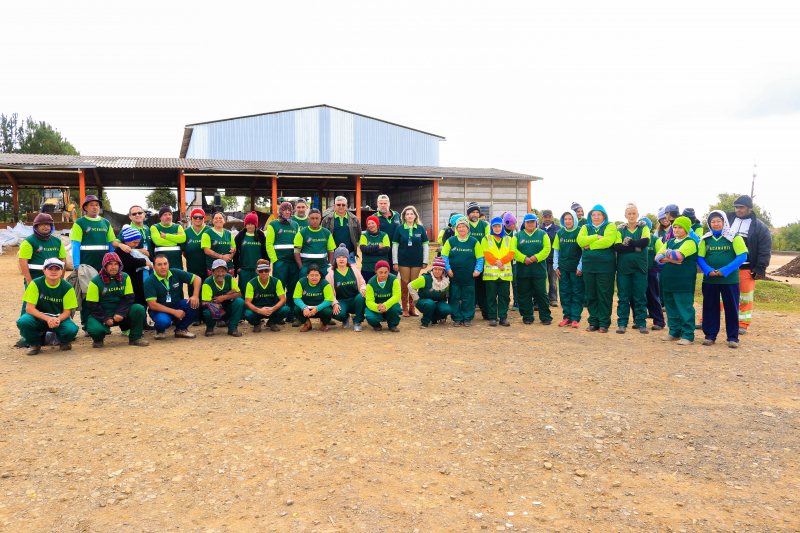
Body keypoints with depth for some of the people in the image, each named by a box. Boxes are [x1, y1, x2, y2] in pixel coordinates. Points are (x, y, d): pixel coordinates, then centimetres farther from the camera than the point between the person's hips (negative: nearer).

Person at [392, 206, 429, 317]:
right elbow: (394, 246, 1)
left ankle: (412, 307, 17)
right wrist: (395, 262, -3)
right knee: (405, 284, 4)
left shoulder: (420, 228, 2)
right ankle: (405, 308, 12)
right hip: (403, 261, -1)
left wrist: (425, 261, 2)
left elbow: (425, 245, 5)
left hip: (417, 261, 1)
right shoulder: (399, 229, 0)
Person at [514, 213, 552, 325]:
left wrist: (536, 257, -16)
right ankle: (527, 317, 15)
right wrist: (523, 258, -16)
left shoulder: (542, 234, 9)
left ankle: (545, 317, 9)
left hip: (539, 270, -1)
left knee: (541, 293, -1)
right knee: (524, 294, 5)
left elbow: (547, 249, -2)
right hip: (522, 270, 1)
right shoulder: (518, 235, 10)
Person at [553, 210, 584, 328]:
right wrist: (556, 267, 5)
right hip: (563, 268, 4)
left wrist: (580, 268, -9)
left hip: (576, 268, -4)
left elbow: (584, 251, -5)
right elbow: (556, 251, 12)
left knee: (577, 294, 1)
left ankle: (575, 318, 7)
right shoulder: (560, 233, 6)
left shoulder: (580, 232, -5)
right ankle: (567, 317, 16)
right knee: (565, 293, 7)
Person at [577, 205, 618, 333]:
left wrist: (590, 245, -8)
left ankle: (604, 323, 6)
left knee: (605, 296, -1)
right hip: (588, 266, 4)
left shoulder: (610, 226, 3)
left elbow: (607, 241, -15)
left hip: (605, 267, -4)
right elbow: (580, 240, -4)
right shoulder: (586, 228, 15)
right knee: (591, 296, 7)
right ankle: (593, 322, 16)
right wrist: (597, 237, -11)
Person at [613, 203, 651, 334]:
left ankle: (641, 323, 10)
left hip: (640, 267, 0)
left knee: (640, 296, 2)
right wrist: (636, 247, -13)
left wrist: (628, 242, -12)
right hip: (623, 267, 0)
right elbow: (617, 247, -9)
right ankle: (622, 323, 9)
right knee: (623, 296, 2)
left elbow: (645, 241, -13)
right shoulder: (620, 229, 7)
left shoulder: (644, 228, 7)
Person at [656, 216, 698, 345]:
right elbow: (658, 257, 4)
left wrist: (666, 252, -3)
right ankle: (674, 332, 23)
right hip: (669, 280, 7)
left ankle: (688, 335, 1)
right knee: (671, 308, 12)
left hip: (684, 283, -7)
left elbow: (678, 255, -21)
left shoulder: (690, 243, -5)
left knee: (685, 308, -5)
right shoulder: (669, 242, 16)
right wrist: (670, 259, -15)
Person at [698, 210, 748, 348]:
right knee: (710, 307, 7)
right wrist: (708, 271, -14)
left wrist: (724, 271, -16)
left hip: (729, 279, -3)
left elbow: (742, 256, -8)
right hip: (709, 279, 3)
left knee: (731, 307, 2)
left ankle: (733, 337, 12)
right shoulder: (705, 239, 7)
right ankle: (710, 335, 17)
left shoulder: (734, 237, -1)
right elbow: (699, 258, 4)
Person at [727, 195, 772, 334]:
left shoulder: (760, 227, 0)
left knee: (745, 298, 6)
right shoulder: (728, 219, 6)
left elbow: (765, 250, 0)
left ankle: (743, 324, 17)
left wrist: (760, 269, -5)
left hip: (746, 269, -2)